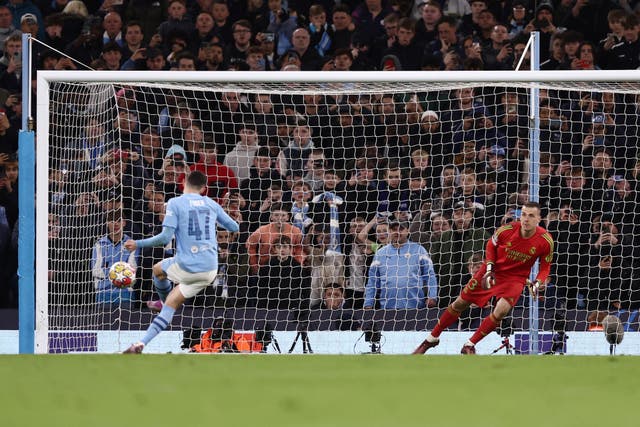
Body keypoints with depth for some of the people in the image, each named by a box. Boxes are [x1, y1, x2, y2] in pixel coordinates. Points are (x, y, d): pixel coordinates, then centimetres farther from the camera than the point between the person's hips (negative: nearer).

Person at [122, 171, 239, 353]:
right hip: (210, 270, 4)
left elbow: (165, 237, -13)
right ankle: (142, 343, 3)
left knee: (158, 269, 29)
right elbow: (234, 227, 19)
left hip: (186, 267, -4)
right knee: (172, 303, 12)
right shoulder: (211, 204, 9)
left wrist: (138, 244, -3)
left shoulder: (175, 203, -5)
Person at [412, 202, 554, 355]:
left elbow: (545, 267, -3)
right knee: (461, 303, 5)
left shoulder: (545, 240, -20)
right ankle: (432, 339, 25)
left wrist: (537, 283, -20)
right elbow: (491, 245, 1)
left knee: (501, 311, -25)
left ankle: (469, 346, -7)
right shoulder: (507, 230, -20)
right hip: (493, 272, 1)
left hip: (516, 278, -1)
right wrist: (489, 269, -10)